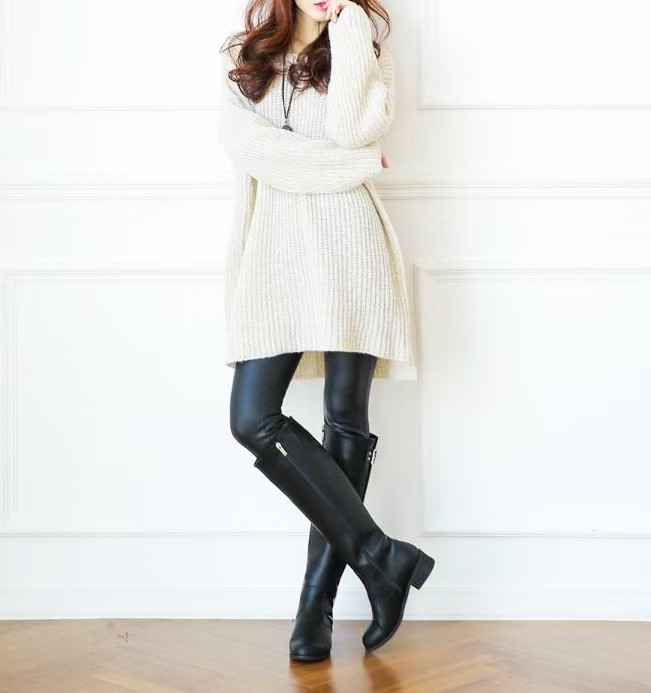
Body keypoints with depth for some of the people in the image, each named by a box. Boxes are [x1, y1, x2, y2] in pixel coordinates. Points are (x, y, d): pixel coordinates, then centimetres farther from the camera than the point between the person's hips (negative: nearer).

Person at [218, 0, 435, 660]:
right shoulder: (245, 59, 16)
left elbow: (353, 126, -10)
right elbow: (242, 142, -4)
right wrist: (349, 161, -8)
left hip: (347, 243, -2)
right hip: (274, 251, 2)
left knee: (345, 425, -2)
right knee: (252, 419, -11)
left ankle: (317, 605, 6)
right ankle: (378, 555, -2)